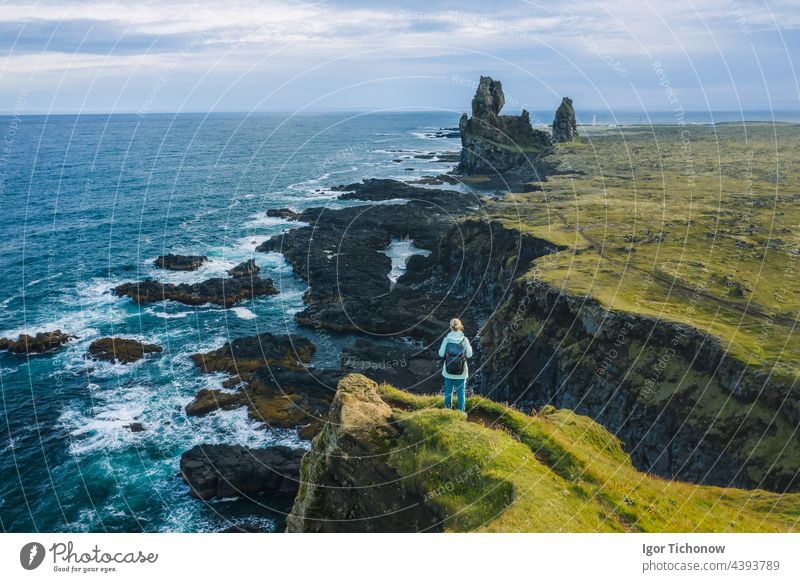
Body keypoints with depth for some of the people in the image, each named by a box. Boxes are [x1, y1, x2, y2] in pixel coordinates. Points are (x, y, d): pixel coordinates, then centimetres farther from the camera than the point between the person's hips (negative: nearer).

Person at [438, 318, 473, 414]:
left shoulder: (446, 339, -13)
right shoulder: (464, 340, -12)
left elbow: (441, 354, -8)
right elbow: (469, 355, -5)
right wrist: (469, 347, 12)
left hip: (448, 370, 1)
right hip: (461, 371, 0)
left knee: (448, 390, 19)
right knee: (460, 391, 14)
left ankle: (447, 409, 31)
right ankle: (460, 411, 22)